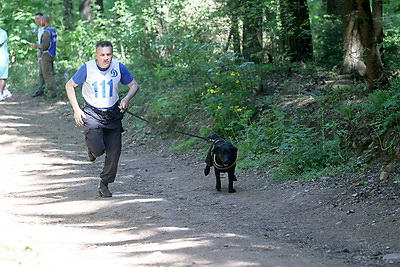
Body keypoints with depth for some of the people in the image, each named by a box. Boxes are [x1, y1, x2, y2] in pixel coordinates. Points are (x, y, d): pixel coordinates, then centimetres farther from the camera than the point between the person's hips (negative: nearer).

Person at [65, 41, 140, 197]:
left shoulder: (119, 68, -6)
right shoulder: (87, 69, -12)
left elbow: (134, 85, 7)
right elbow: (70, 85, 1)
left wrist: (127, 99, -13)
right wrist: (76, 109, -7)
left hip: (113, 115, 3)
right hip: (92, 114, -3)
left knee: (114, 153, 2)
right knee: (98, 149, -20)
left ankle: (104, 185, 21)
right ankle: (92, 147, 18)